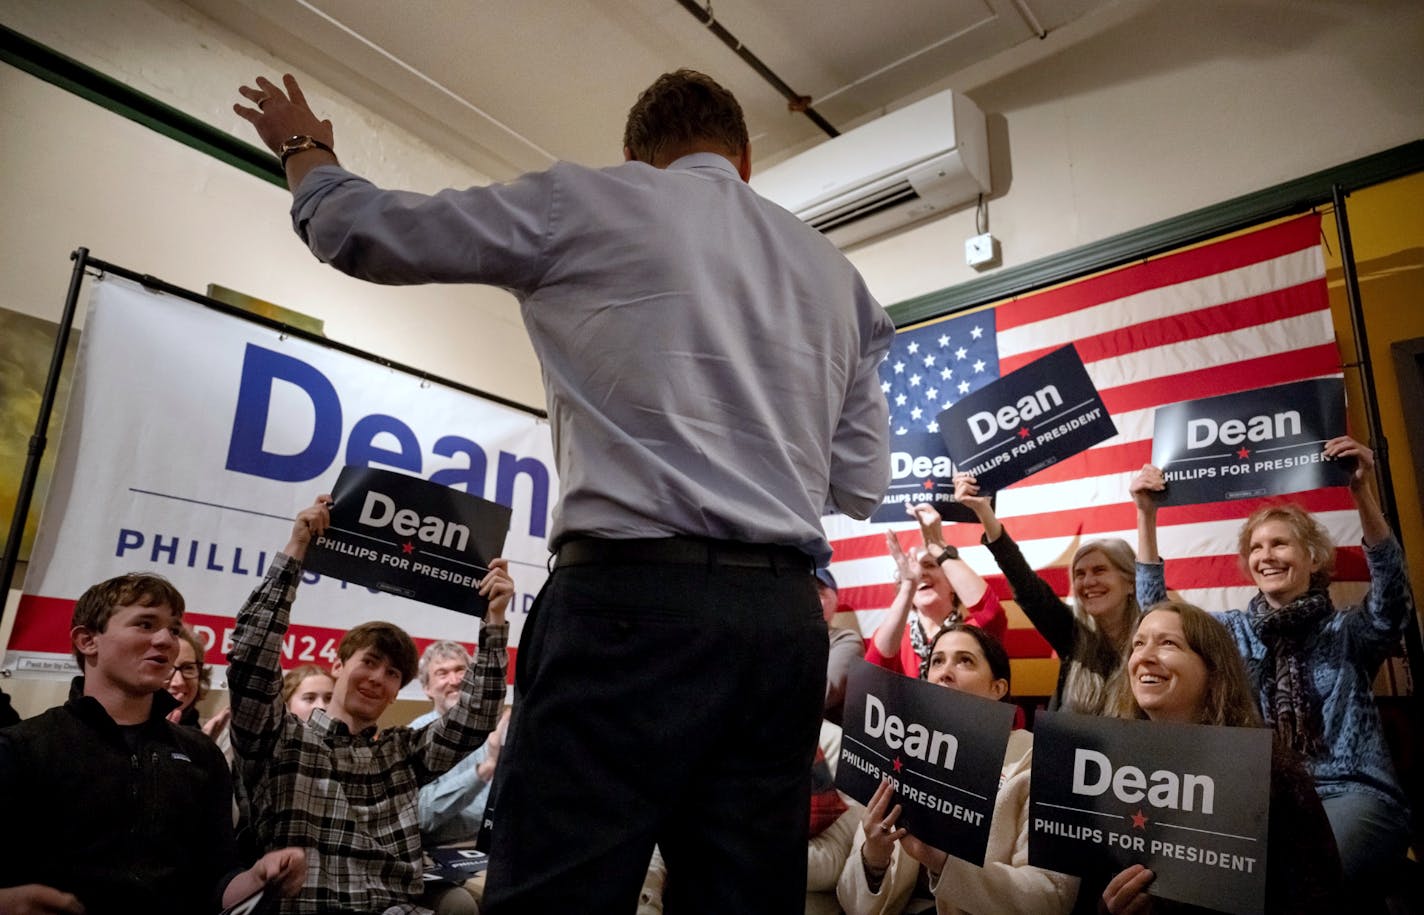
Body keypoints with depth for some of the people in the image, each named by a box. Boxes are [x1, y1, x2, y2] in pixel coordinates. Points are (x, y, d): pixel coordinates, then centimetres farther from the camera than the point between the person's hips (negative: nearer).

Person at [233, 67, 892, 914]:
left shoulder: (589, 203, 9)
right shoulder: (837, 270, 22)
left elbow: (366, 231, 16)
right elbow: (862, 484, 18)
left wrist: (305, 150, 38)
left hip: (636, 599, -5)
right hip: (787, 617, 6)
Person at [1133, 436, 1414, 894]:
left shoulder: (1348, 632, 4)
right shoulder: (1234, 631, 13)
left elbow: (1392, 599, -16)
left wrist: (1362, 492, -29)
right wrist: (1147, 516, -5)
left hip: (1350, 795, -3)